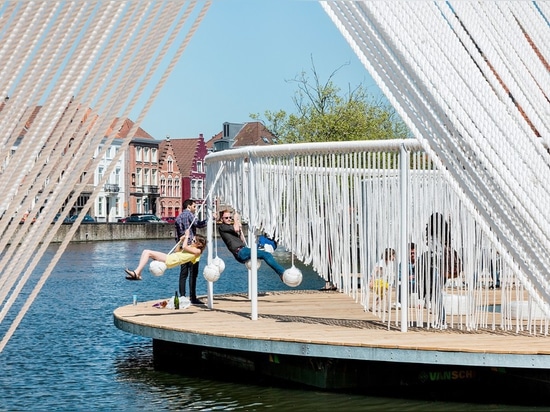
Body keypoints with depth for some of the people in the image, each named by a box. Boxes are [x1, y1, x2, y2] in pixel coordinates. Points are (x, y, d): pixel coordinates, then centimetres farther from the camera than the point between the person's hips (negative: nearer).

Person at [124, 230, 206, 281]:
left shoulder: (197, 251, -3)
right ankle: (138, 274, -5)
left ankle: (136, 273, -20)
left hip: (171, 260, -10)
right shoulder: (191, 247, 25)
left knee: (148, 253, -17)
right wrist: (181, 241, 24)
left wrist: (187, 236, -3)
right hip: (170, 257, 10)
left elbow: (184, 247, -16)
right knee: (145, 251, 3)